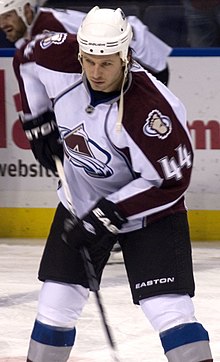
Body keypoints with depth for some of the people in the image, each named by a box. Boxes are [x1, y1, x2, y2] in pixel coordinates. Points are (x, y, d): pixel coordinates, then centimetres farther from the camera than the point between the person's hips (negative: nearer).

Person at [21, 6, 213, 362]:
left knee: (168, 308, -16)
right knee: (57, 301, 5)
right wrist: (39, 122, 5)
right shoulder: (60, 61, -17)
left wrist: (104, 216, -28)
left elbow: (169, 181, -28)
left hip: (148, 211, -5)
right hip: (80, 201, 5)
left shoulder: (149, 107, -33)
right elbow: (32, 57, 8)